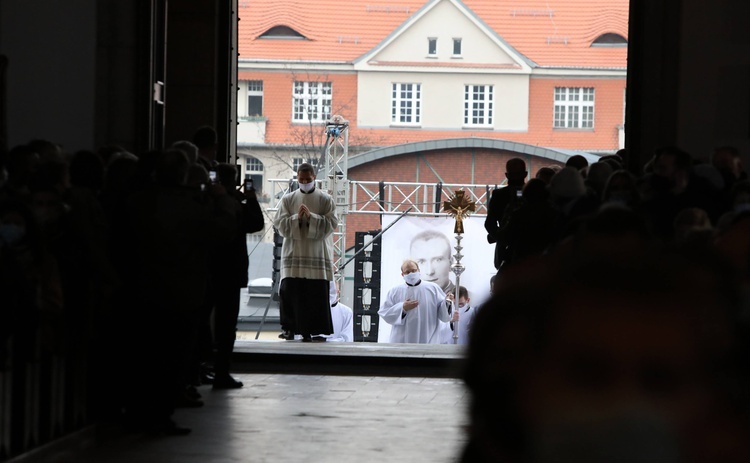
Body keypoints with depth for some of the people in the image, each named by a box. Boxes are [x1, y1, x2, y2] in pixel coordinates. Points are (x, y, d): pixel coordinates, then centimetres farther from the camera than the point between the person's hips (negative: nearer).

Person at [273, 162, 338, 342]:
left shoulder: (325, 199, 5)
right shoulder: (288, 199, 9)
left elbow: (331, 224, -3)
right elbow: (280, 225, 3)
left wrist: (311, 216, -14)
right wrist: (297, 217, -13)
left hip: (317, 255, -1)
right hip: (293, 254, 1)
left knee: (317, 293, -5)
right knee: (290, 292, -5)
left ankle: (314, 330, -2)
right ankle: (289, 329, 2)